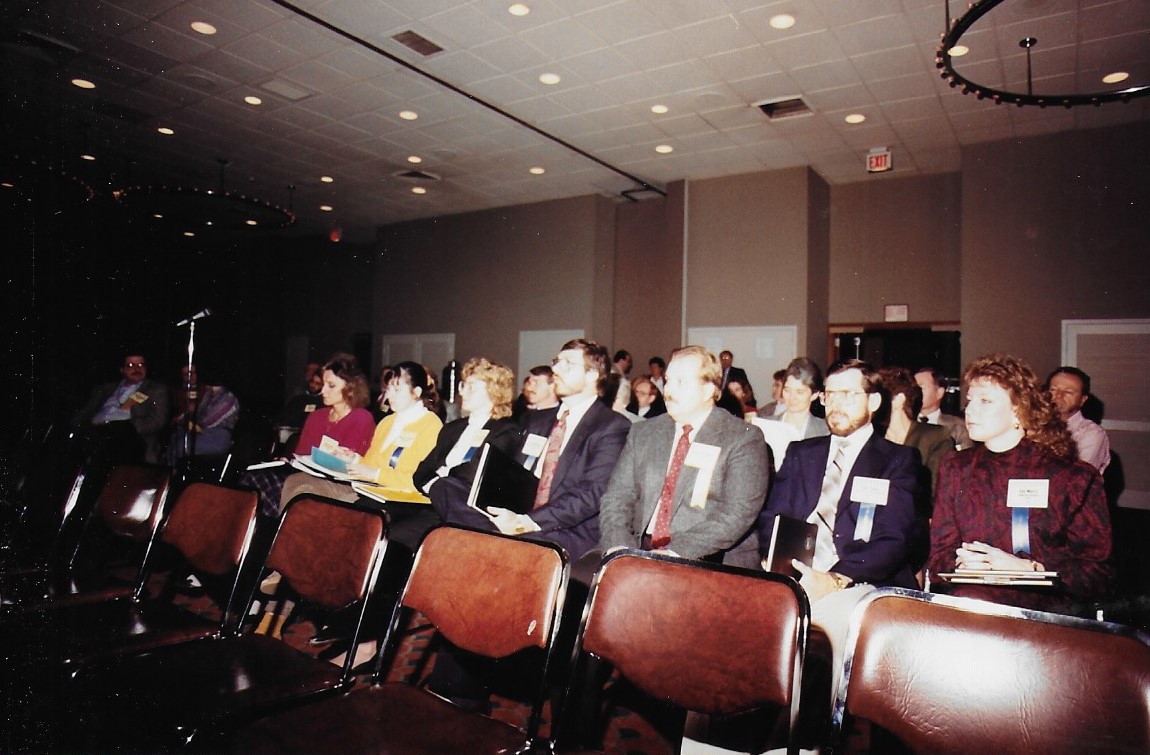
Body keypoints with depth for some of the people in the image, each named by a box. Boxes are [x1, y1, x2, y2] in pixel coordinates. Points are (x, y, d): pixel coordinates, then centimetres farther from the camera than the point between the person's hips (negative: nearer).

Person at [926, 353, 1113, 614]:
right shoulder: (955, 468, 14)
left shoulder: (1075, 478, 6)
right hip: (960, 607, 2)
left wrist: (1028, 569, -14)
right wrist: (962, 564, -11)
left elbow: (1097, 573, 1)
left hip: (1042, 610, -2)